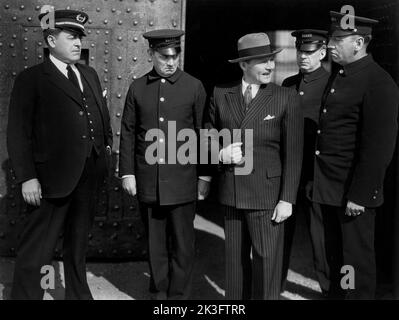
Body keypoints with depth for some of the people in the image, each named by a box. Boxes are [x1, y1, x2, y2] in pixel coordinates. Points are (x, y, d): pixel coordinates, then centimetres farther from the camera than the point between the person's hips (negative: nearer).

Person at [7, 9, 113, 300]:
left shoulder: (90, 75, 13)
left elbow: (103, 115, 19)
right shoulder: (31, 79, -5)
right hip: (53, 177, -6)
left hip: (89, 176, 6)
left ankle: (79, 294, 36)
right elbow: (18, 133, -10)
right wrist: (27, 177, -16)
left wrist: (107, 144, 5)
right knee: (37, 250, 2)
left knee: (79, 243, 20)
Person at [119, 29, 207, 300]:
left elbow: (203, 133, 2)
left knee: (182, 244, 5)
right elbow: (128, 132, 9)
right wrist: (127, 173, 4)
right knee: (155, 244, 12)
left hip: (182, 181, -2)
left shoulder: (194, 87, 1)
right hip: (148, 183, 2)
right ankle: (159, 292, 27)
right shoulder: (137, 88, 7)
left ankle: (179, 295, 20)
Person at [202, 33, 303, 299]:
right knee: (235, 257, 15)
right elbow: (209, 132, 13)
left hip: (267, 194, -3)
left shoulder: (286, 98, -4)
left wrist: (287, 199, -9)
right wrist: (220, 153, -9)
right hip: (230, 191, 3)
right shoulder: (221, 94, 4)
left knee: (267, 260, 0)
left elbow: (293, 153, -5)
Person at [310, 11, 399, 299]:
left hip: (353, 190, -8)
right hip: (329, 186, 8)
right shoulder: (337, 75, 11)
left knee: (357, 257, 7)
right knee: (335, 252, 19)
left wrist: (359, 195, -18)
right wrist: (318, 179, 8)